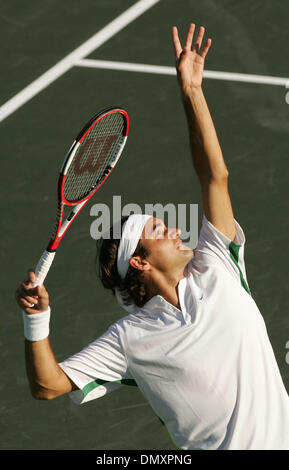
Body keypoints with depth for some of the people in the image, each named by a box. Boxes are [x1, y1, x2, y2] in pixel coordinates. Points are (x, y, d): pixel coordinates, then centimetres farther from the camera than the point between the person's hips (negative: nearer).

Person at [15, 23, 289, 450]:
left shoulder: (215, 274, 2)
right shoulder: (131, 338, -7)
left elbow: (215, 177, 2)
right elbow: (47, 386, -8)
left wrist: (191, 91, -2)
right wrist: (37, 318, -22)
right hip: (216, 446, -3)